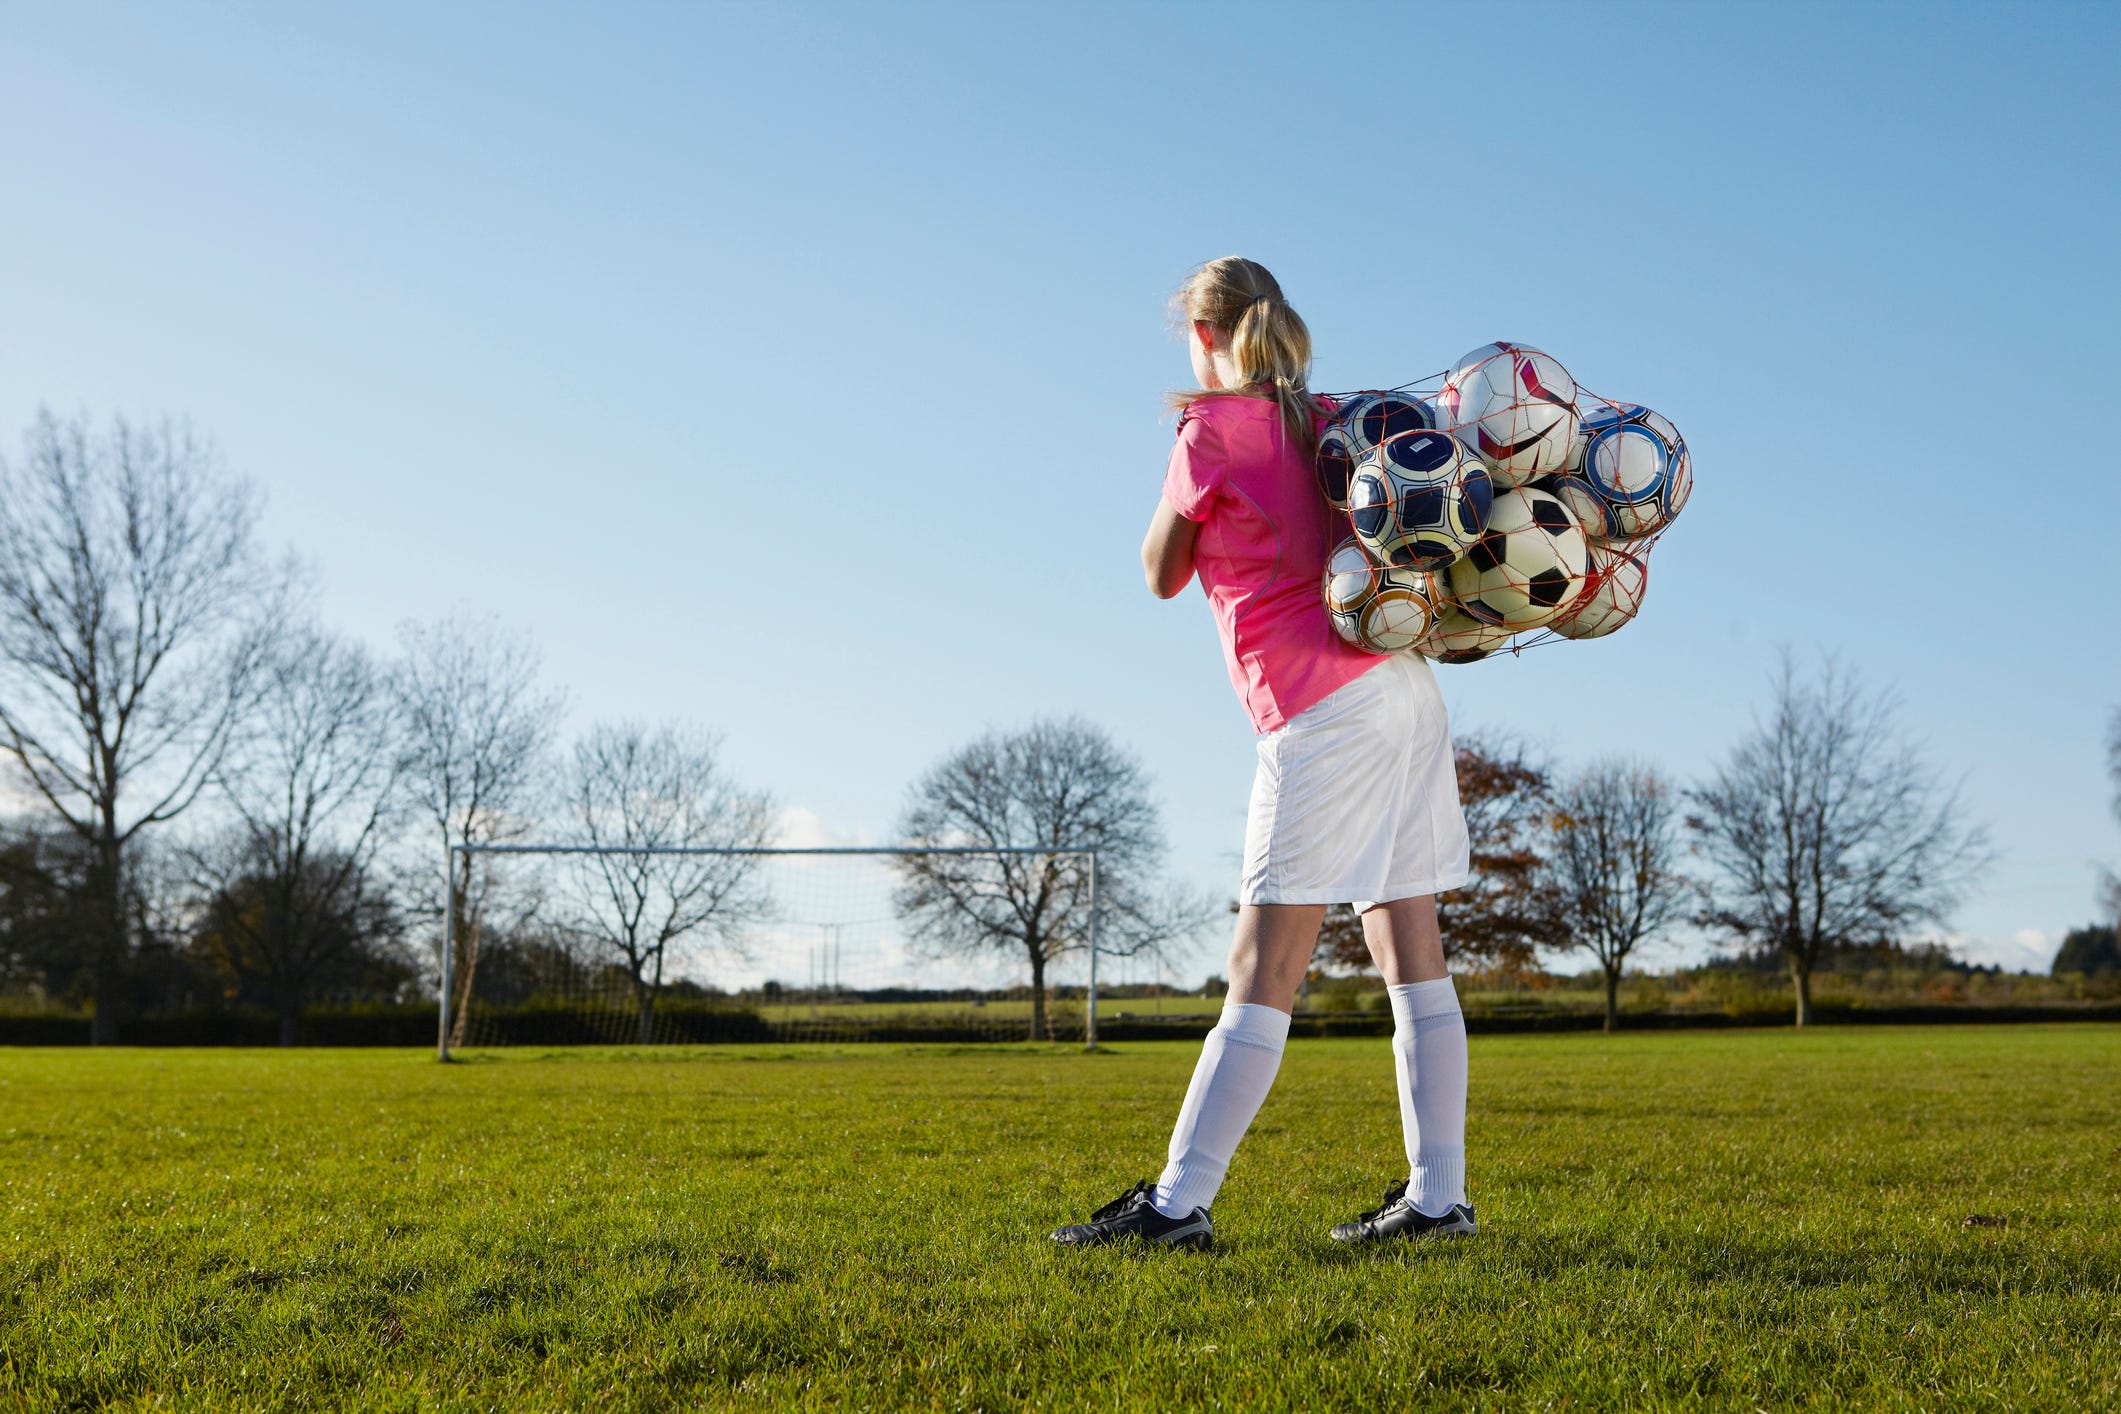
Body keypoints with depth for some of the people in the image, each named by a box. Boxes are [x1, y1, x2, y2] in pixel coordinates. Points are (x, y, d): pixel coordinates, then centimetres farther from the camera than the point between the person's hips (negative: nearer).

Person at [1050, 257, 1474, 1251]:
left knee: (1262, 972, -8)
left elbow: (1163, 575, 7)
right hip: (1405, 686, 8)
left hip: (1323, 709, -8)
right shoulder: (1328, 420, 15)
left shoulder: (1213, 429, -5)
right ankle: (1437, 1196, 8)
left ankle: (1178, 1203, -6)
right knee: (1410, 954, 7)